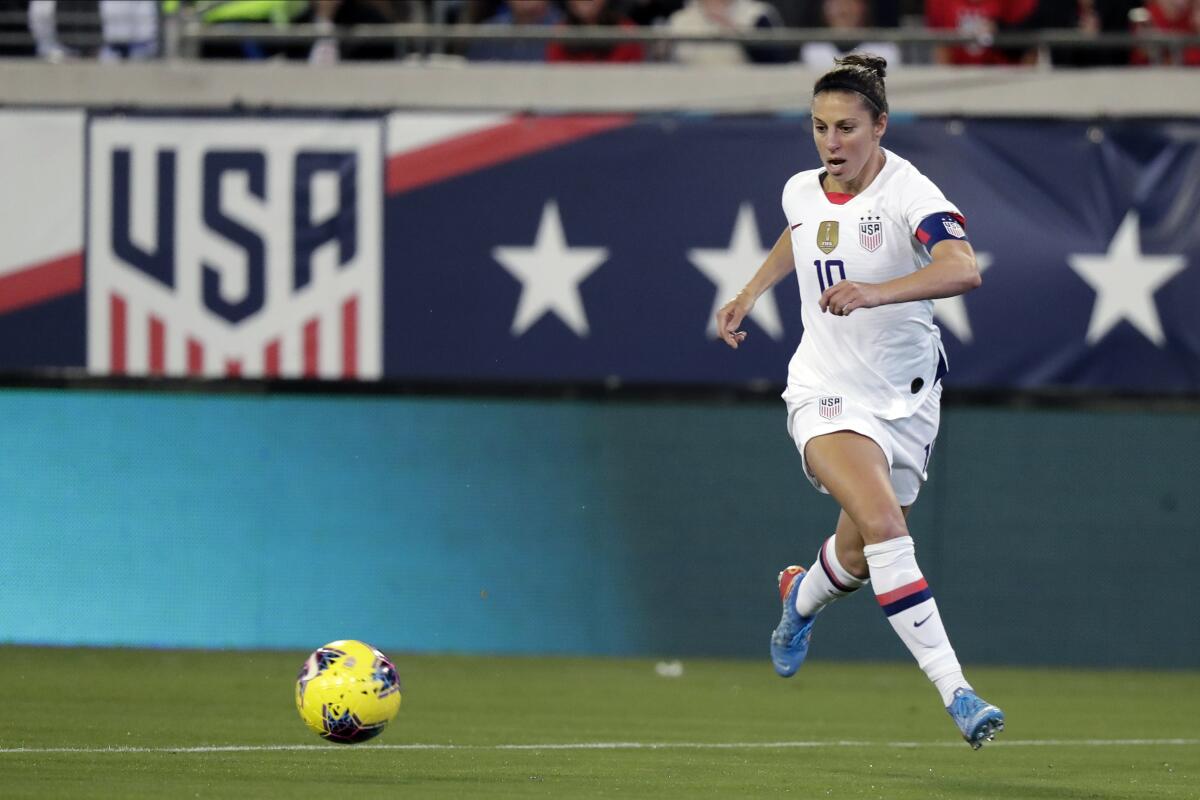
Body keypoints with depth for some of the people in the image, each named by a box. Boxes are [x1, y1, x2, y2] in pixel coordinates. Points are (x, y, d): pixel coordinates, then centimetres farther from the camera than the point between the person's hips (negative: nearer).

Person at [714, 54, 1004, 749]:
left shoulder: (908, 193, -18)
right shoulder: (802, 192, 0)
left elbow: (964, 269, -38)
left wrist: (877, 291, -50)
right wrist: (751, 294, 22)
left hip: (906, 399, -1)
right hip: (829, 395, 1)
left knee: (860, 557, 12)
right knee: (882, 523, -25)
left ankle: (802, 595, 52)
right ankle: (955, 691, -29)